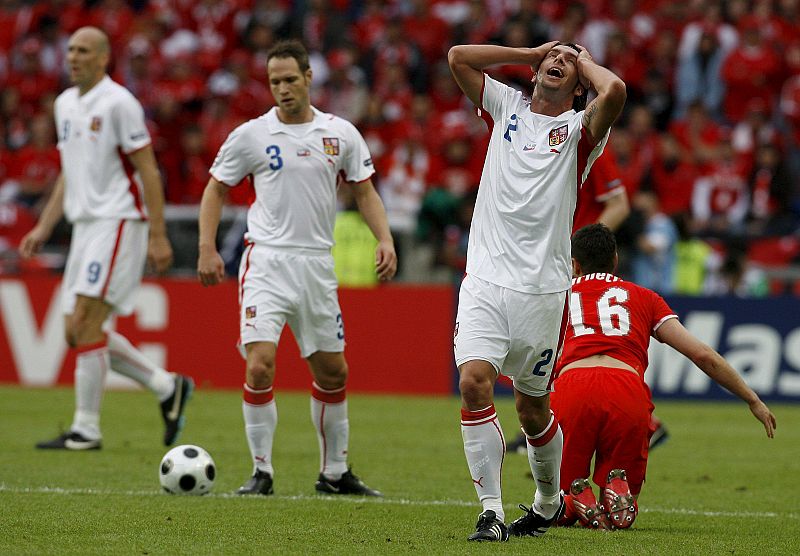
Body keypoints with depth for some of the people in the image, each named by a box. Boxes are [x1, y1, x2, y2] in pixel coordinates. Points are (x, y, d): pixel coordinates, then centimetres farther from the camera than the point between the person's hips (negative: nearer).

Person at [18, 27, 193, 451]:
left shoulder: (118, 103, -10)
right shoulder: (65, 103, 15)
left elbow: (148, 171, -11)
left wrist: (158, 236, -15)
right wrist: (44, 229, 18)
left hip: (118, 221, -9)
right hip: (84, 225, 9)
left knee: (84, 324, -13)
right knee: (78, 332, 6)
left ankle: (86, 429, -7)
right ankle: (167, 388, 18)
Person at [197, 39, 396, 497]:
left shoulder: (341, 134, 5)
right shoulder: (251, 135, -1)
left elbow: (364, 190, 13)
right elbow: (216, 188, 8)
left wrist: (385, 239, -3)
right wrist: (207, 248, -2)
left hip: (317, 264, 3)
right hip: (267, 261, -3)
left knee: (333, 372, 10)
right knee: (260, 365, -17)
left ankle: (335, 472, 24)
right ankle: (262, 472, -6)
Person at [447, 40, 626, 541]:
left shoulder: (580, 128, 3)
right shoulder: (507, 106, 15)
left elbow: (615, 91, -17)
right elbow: (458, 57, 9)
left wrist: (585, 62, 4)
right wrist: (530, 52, 13)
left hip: (542, 288, -2)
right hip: (485, 279, 2)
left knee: (533, 409, 6)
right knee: (474, 382, -16)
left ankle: (549, 503, 31)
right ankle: (492, 512, -13)